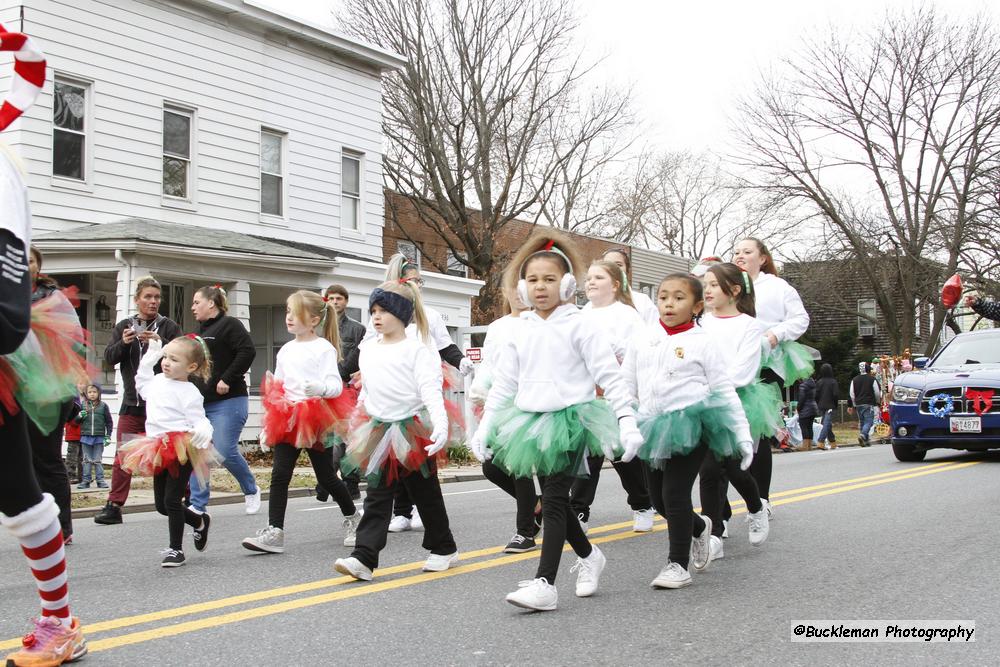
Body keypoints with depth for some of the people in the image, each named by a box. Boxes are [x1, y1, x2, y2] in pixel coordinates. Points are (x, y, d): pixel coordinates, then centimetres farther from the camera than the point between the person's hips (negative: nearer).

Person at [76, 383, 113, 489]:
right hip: (86, 436, 2)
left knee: (98, 460, 3)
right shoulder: (83, 405, 6)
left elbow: (109, 422, 5)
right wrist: (80, 416, -12)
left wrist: (108, 436, 1)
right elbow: (76, 421, 11)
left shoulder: (103, 406, 2)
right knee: (87, 460, 7)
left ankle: (100, 480, 8)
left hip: (99, 437, -1)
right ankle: (86, 480, 10)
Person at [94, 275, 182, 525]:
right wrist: (123, 343, -15)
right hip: (132, 401, 3)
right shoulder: (124, 326, 11)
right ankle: (114, 506, 3)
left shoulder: (169, 326, 2)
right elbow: (109, 358, 4)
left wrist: (160, 342, -24)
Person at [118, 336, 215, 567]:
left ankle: (176, 549, 6)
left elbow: (198, 420, -14)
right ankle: (199, 521, 36)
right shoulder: (157, 381, 11)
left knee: (172, 500, -7)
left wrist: (202, 430, -37)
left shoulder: (189, 392, -11)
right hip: (160, 452, 8)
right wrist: (149, 359, 23)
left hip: (181, 450, -8)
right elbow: (142, 386, 32)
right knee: (161, 505, 13)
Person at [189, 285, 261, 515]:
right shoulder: (200, 331, 20)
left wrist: (227, 379, -19)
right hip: (200, 402, 8)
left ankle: (251, 491, 14)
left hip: (228, 401, -8)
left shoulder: (230, 325, -6)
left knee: (225, 452, -10)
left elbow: (248, 352, -18)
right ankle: (198, 505, 4)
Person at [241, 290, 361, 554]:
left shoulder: (324, 348, -7)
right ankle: (274, 532, -7)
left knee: (326, 476, 6)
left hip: (316, 420, -5)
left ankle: (352, 518, 29)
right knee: (279, 474, -6)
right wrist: (269, 426, 16)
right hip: (287, 420, 5)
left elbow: (336, 385, -13)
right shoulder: (285, 350, 11)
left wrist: (320, 387, -36)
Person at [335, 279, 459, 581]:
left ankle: (443, 548, 28)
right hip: (381, 434, 5)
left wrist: (440, 423, -30)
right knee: (377, 498, -1)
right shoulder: (368, 349, 10)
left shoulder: (416, 349, -8)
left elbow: (430, 389, -17)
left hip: (413, 432, -5)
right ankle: (363, 558, -8)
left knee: (426, 494, 9)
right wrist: (362, 425, 22)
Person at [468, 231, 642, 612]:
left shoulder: (578, 326, -6)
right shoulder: (521, 333, 9)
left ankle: (545, 583, -10)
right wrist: (484, 427, 11)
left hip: (570, 420, -6)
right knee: (554, 501, 13)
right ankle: (589, 556, 35)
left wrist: (627, 420, -14)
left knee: (553, 501, -11)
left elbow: (609, 376, -7)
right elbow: (503, 383, 14)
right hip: (535, 423, 6)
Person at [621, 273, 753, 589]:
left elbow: (725, 391, 1)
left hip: (692, 423, -5)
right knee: (657, 496, 10)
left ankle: (678, 564, 6)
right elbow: (626, 387, 13)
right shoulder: (641, 340, 9)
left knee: (676, 492, -9)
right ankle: (698, 527, 40)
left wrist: (743, 434, -1)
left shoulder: (702, 342, -1)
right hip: (655, 428, 5)